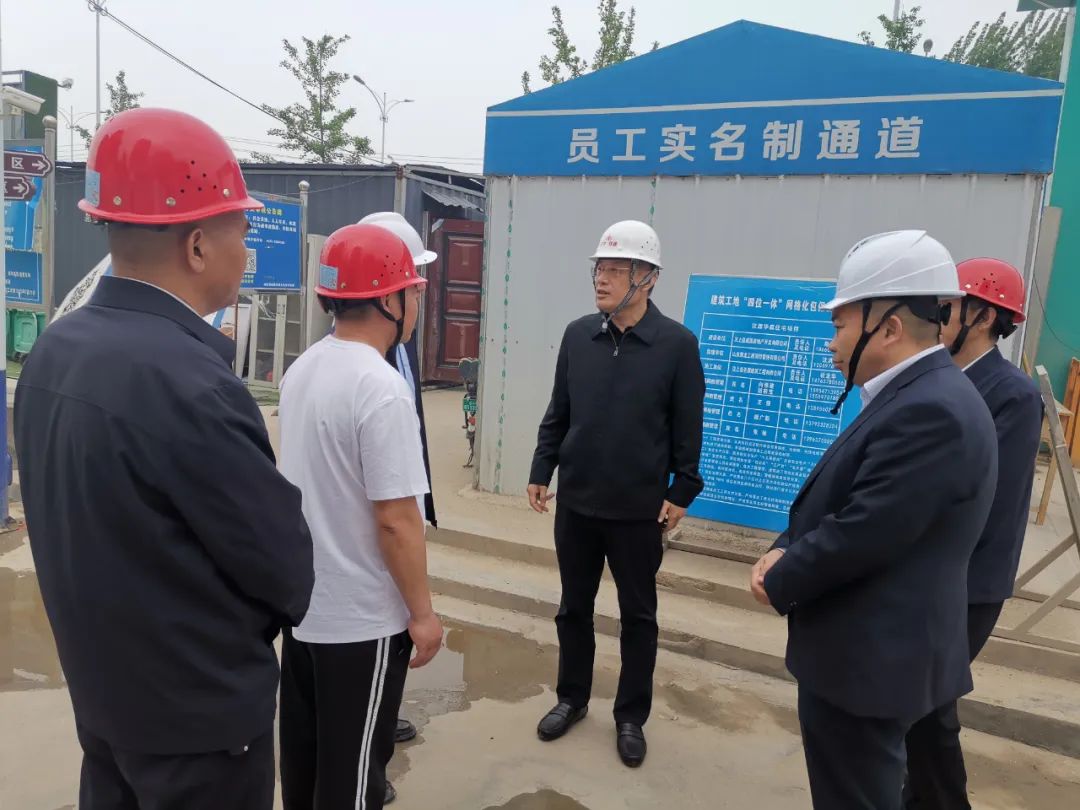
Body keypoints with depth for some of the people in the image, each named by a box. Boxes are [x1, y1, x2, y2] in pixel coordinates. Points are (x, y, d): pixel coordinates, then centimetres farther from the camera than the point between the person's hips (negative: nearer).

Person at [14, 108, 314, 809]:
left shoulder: (54, 350, -3)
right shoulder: (188, 382, -30)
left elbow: (89, 520, 6)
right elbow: (285, 565, -20)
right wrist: (278, 608, 2)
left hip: (102, 686, 8)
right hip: (199, 707, -7)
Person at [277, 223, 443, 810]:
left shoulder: (302, 369, 3)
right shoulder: (382, 389, -24)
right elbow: (396, 521, -24)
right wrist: (422, 613, -12)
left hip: (302, 603, 8)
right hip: (361, 617, -8)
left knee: (304, 753, 23)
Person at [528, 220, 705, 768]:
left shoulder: (677, 344, -9)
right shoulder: (578, 335, 1)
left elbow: (687, 428, -5)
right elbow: (557, 413, 7)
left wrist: (682, 493, -6)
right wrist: (541, 471, 4)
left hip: (639, 510, -3)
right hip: (576, 502, 3)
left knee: (638, 617, 12)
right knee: (573, 607, 16)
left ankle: (631, 716, 30)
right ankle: (572, 698, 36)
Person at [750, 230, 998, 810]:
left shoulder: (931, 410, -25)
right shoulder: (918, 395, 9)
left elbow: (863, 533, -27)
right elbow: (840, 504, 12)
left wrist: (779, 583, -11)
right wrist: (785, 549, -5)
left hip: (867, 658, -9)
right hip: (870, 648, 10)